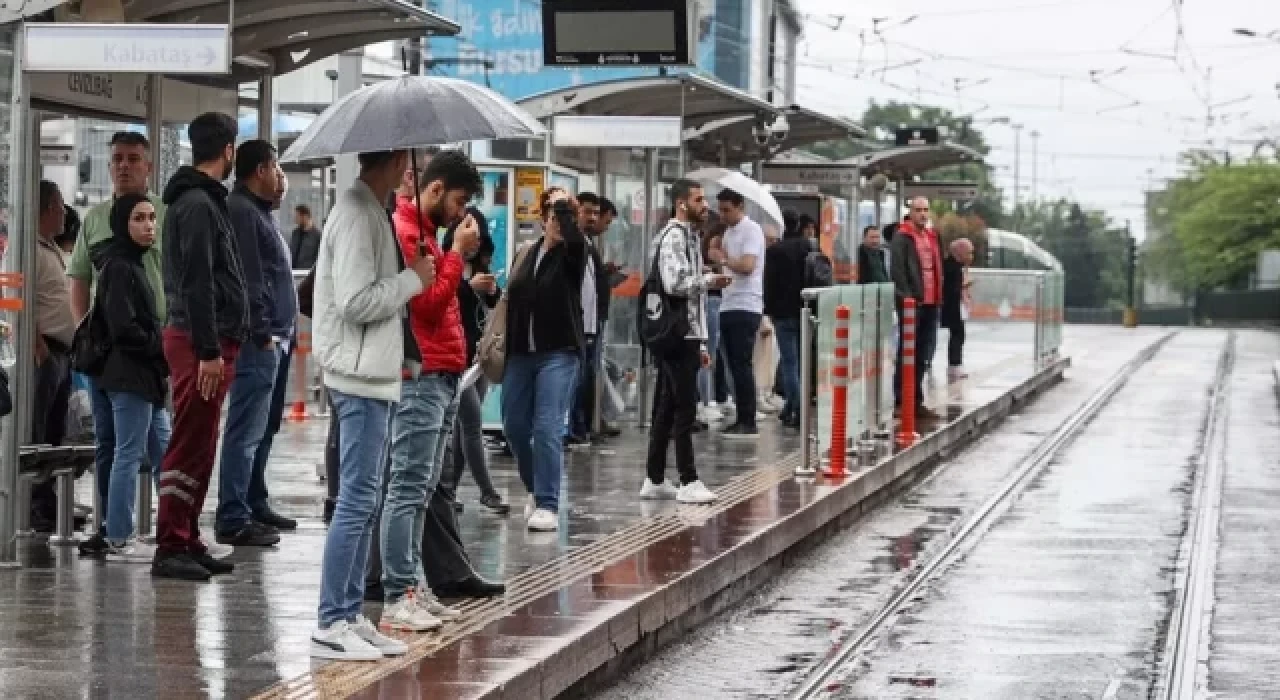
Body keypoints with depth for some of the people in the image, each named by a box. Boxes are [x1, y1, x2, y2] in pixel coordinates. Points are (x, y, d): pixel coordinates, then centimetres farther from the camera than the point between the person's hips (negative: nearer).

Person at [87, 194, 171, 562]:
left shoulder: (134, 263, 16)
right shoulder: (118, 267, -13)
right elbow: (124, 328, -20)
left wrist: (163, 356, 6)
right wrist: (164, 352, -12)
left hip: (147, 374, 10)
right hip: (130, 375, -10)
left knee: (164, 451, 12)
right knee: (129, 456, -6)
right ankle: (119, 541, -1)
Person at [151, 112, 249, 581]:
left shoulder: (201, 200, 18)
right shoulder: (198, 204, -14)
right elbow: (197, 283, -21)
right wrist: (208, 351, -23)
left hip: (208, 340, 10)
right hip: (202, 341, -10)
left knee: (200, 446, 13)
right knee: (190, 447, -9)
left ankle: (188, 542, 18)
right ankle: (171, 548, -8)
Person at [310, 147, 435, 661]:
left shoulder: (369, 211, 14)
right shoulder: (358, 215, -16)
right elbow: (356, 301, -23)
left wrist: (403, 355, 14)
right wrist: (413, 278, -12)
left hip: (374, 373, 10)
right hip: (361, 374, -10)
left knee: (362, 501, 12)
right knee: (356, 500, -8)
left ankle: (350, 616, 16)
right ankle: (330, 625, -5)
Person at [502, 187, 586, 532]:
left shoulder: (571, 255, -3)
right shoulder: (526, 254, 9)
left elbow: (575, 237, -29)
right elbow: (513, 303, 12)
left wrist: (564, 205, -15)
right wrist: (505, 350, 9)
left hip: (559, 354, -5)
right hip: (521, 354, 5)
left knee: (547, 427, -12)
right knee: (514, 427, 6)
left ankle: (547, 505, -9)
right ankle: (537, 487, 28)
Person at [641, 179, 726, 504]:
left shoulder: (689, 236, 21)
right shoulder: (674, 236, -11)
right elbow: (675, 283, -25)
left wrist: (701, 344, 21)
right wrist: (710, 280, -10)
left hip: (686, 335, 10)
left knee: (666, 409, 11)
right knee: (685, 408, -9)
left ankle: (654, 480, 15)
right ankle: (688, 482, -9)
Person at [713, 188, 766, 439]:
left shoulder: (751, 231, -8)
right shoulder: (729, 232, 18)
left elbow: (747, 266, -20)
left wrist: (723, 260, -9)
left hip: (745, 307, -9)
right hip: (728, 305, 9)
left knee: (742, 365, -9)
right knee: (735, 365, 8)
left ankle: (749, 423, -8)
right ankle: (741, 419, 11)